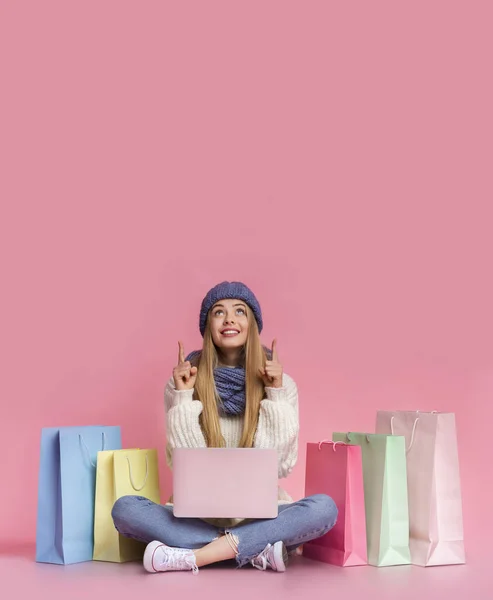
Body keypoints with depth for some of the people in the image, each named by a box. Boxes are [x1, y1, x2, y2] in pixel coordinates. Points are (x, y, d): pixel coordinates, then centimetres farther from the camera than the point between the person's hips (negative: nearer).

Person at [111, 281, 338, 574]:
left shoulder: (281, 383, 1)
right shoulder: (183, 383, -1)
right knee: (125, 509, -26)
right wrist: (183, 399, -15)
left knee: (324, 508, -29)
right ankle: (257, 549, -26)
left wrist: (276, 396, -12)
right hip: (199, 515, 0)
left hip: (261, 514, 0)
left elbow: (281, 465, -7)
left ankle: (193, 555, -27)